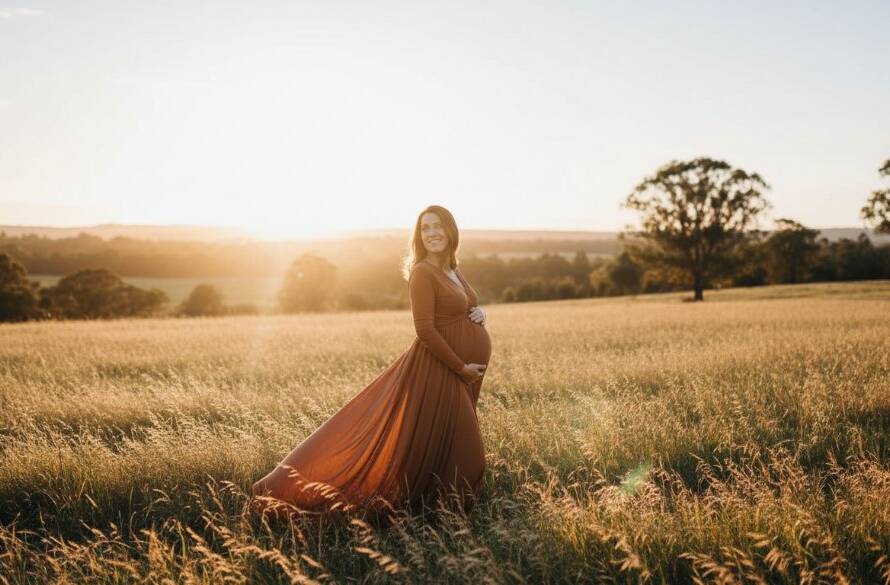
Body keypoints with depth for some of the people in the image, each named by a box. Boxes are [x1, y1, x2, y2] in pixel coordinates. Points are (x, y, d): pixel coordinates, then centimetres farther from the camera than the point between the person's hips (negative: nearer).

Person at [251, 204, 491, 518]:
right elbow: (425, 329, -21)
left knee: (458, 449, 16)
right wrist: (461, 367, -18)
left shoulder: (454, 270, 12)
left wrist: (479, 312, 1)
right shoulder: (423, 273, -15)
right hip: (439, 369, -9)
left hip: (466, 369, 9)